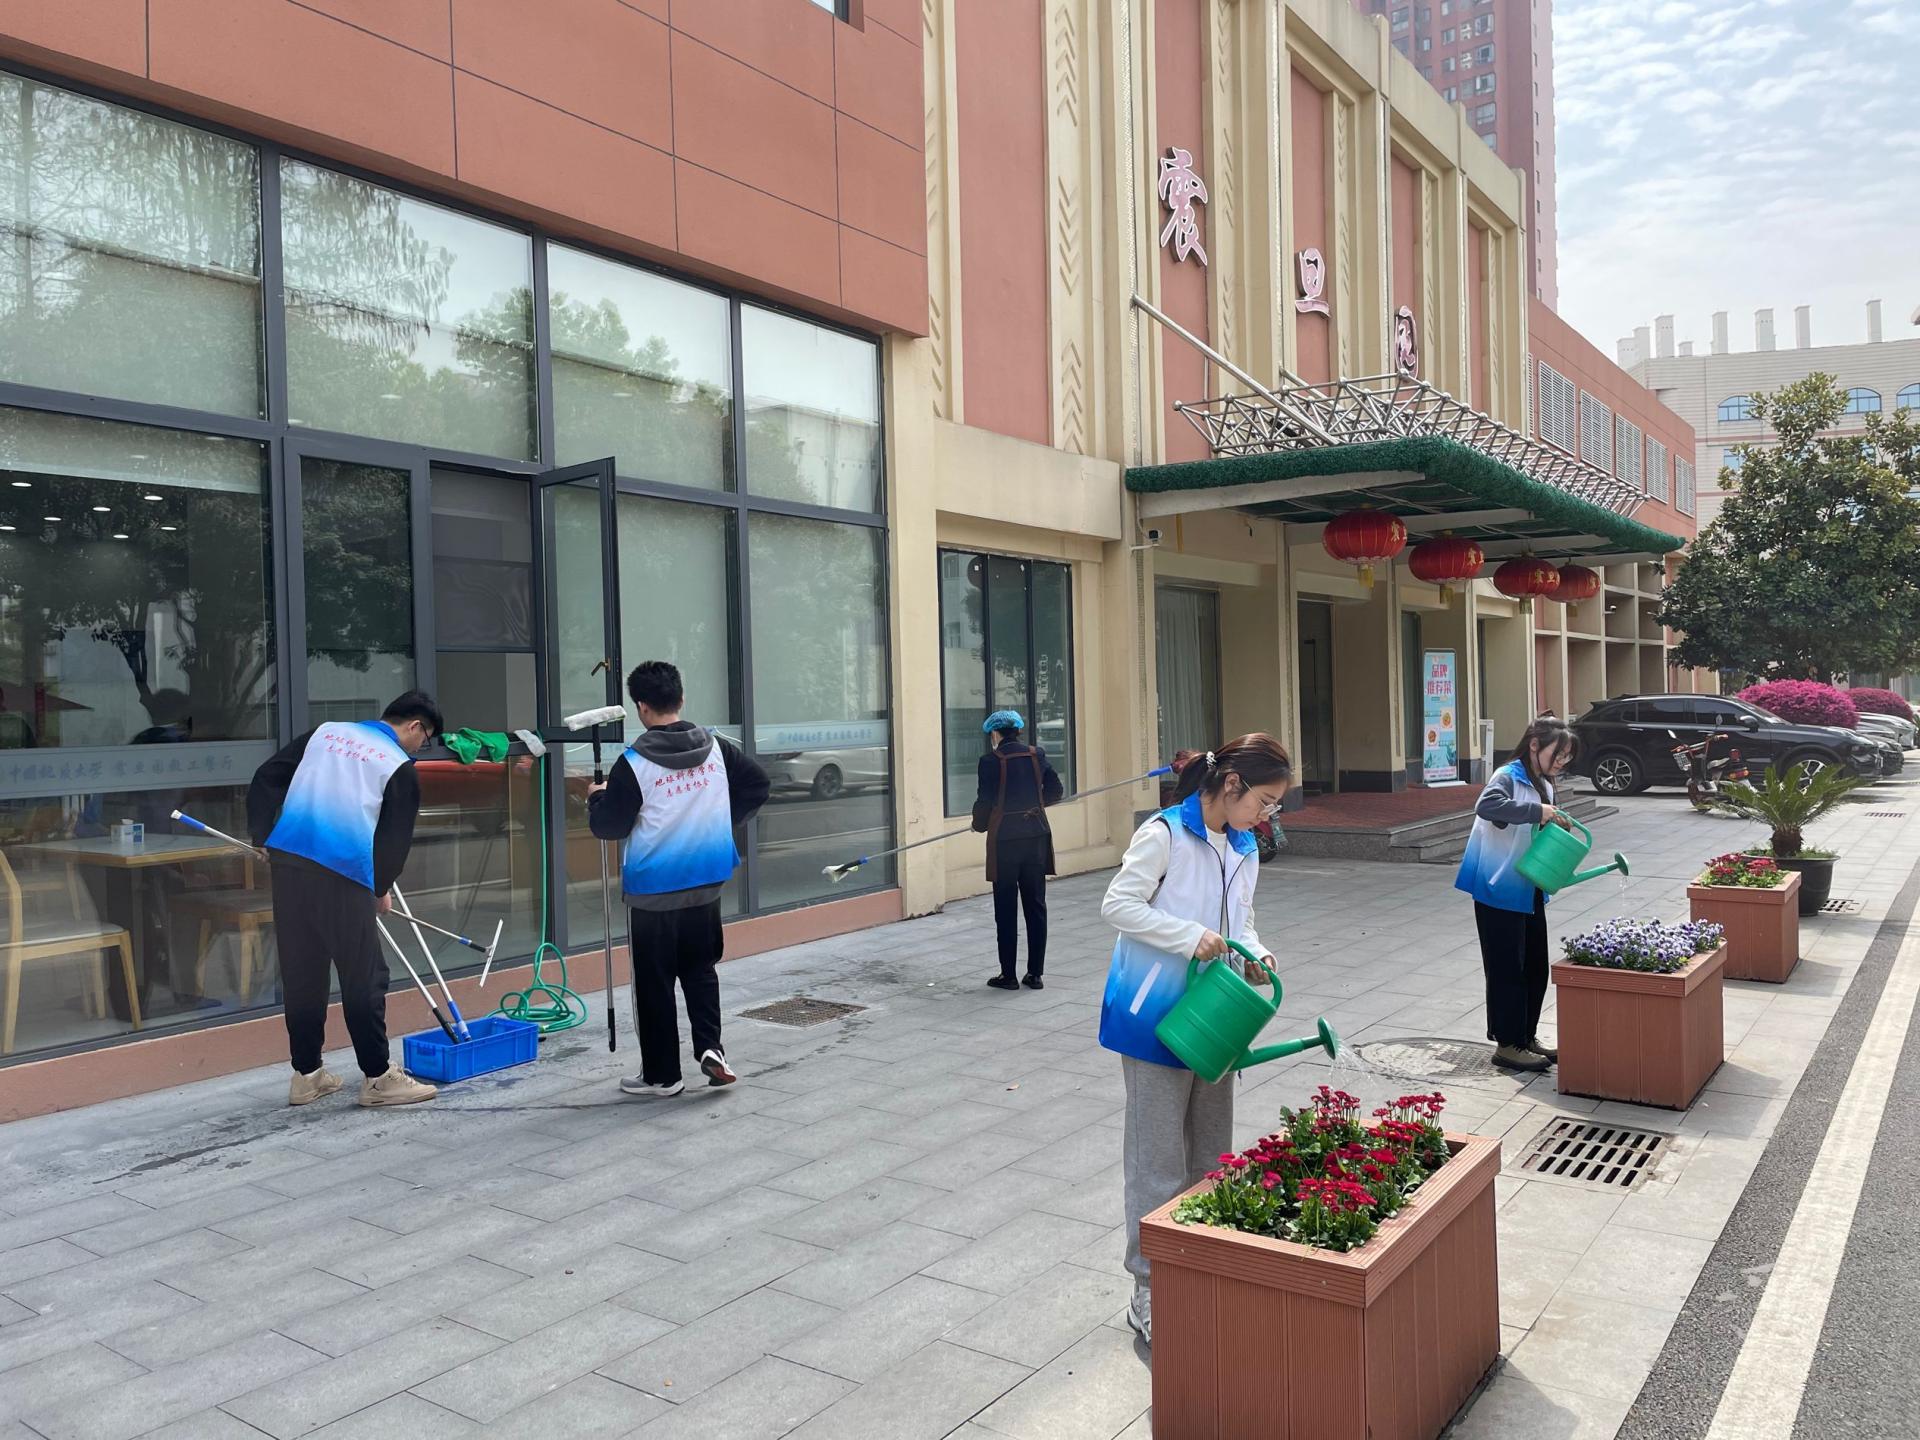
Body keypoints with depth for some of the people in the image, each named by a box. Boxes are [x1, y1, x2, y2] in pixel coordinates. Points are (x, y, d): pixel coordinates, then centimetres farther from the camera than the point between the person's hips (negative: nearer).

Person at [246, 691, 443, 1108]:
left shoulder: (325, 731, 19)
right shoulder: (400, 766, 5)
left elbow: (266, 779, 16)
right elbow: (396, 838, 6)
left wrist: (262, 835, 22)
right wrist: (381, 888, 20)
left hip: (286, 859, 6)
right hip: (343, 873, -6)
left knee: (300, 971, 13)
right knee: (364, 977, 3)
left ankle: (306, 1074, 22)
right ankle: (378, 1077, 10)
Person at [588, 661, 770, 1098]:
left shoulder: (634, 762, -16)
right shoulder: (715, 747, -2)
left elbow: (609, 826, -11)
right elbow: (758, 785, 7)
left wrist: (596, 797, 9)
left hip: (653, 888, -4)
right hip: (706, 881, 4)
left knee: (654, 981, 9)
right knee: (699, 968, 21)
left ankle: (661, 1074, 18)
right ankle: (710, 1047, 5)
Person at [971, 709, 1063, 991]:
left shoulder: (991, 760, -9)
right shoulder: (1037, 754, 3)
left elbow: (986, 800, -8)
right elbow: (1055, 791, 6)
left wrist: (979, 824, 11)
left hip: (1004, 838, -4)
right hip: (1036, 836, 4)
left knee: (1006, 908, 5)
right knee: (1036, 905, 9)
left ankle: (1008, 975, 8)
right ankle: (1035, 974, 12)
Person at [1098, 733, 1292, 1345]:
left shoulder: (1244, 849, 8)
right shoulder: (1164, 834, -15)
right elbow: (1118, 904, -17)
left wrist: (1254, 951, -4)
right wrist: (1189, 937, -25)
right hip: (1156, 1018, -8)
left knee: (1211, 1154, 17)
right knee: (1159, 1158, 0)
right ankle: (1151, 1290, 11)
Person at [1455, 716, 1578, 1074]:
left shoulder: (1543, 785, 13)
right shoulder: (1509, 776, -14)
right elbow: (1486, 806, -36)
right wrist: (1535, 810, -33)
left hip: (1529, 892, 9)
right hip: (1500, 892, -9)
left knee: (1535, 968, 14)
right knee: (1507, 969, -2)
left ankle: (1527, 1037, 27)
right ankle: (1507, 1045, 8)